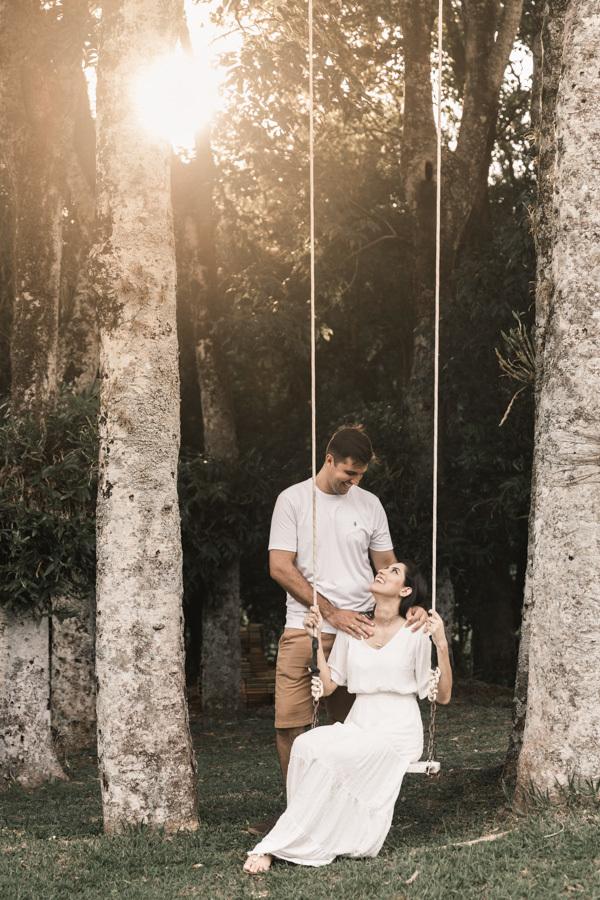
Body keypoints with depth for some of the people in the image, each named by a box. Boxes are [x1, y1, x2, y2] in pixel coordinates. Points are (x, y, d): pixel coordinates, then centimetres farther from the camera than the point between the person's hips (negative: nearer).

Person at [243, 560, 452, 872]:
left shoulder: (415, 634, -2)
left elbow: (442, 696, -4)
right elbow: (328, 685, 11)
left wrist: (441, 645, -16)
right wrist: (316, 638, 7)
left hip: (398, 731, -5)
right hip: (358, 725, 5)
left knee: (327, 755, -29)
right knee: (306, 744, -27)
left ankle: (277, 846, -24)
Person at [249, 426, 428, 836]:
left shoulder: (370, 504, 10)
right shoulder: (294, 500, 1)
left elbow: (387, 568, 16)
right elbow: (281, 567, -6)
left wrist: (410, 606, -3)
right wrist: (332, 612, -12)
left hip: (357, 629, 2)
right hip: (304, 629, -2)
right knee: (290, 724, -6)